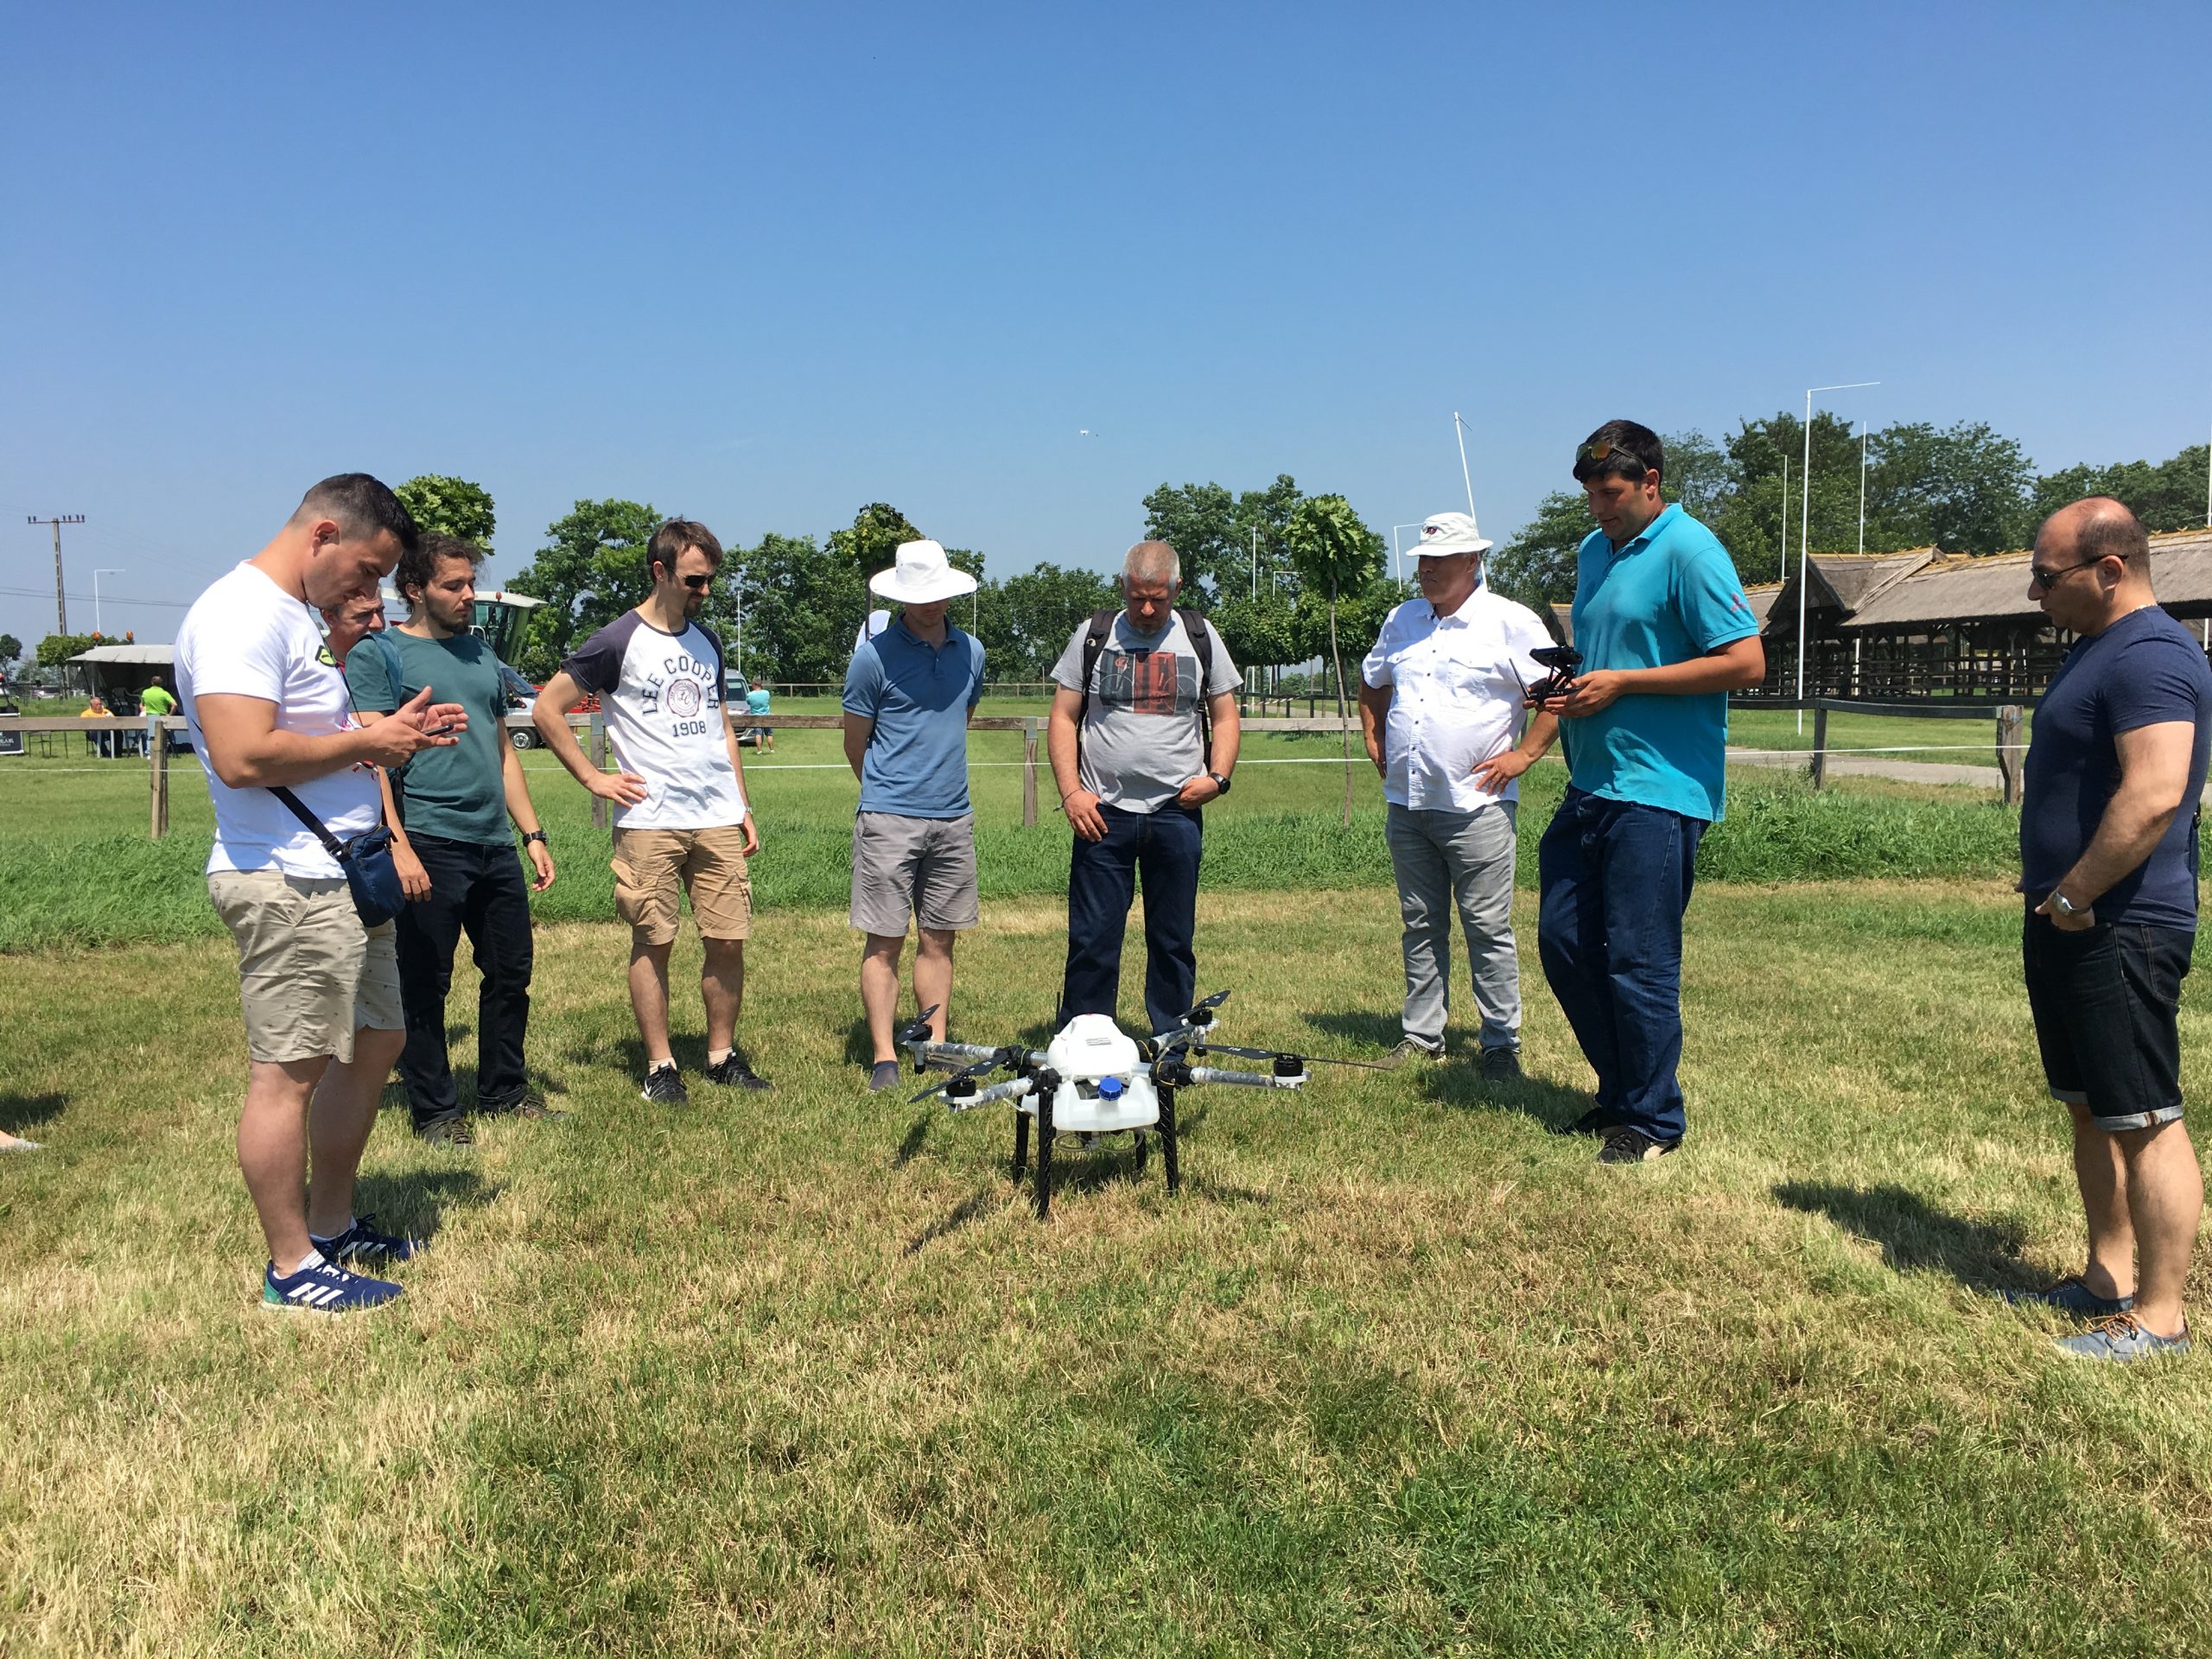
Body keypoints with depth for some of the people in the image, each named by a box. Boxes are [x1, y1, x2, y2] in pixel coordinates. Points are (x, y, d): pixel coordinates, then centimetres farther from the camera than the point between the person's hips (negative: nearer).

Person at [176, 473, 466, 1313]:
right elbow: (244, 757, -27)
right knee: (289, 1072, -1)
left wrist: (397, 733, 7)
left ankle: (332, 1226, 31)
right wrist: (366, 742, -15)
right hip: (289, 886, -11)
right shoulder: (242, 615, -16)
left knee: (374, 1043, 18)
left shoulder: (294, 615, 17)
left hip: (342, 879, 11)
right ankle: (292, 1268, 11)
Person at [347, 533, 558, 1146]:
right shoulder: (379, 654, -3)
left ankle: (505, 1090, 28)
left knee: (512, 973, 13)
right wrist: (397, 844, -20)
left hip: (495, 845, 7)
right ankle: (434, 1111, 14)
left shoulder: (481, 653, 18)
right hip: (430, 847, -7)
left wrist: (533, 834, 16)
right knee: (425, 985, 2)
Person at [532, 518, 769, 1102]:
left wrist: (742, 807, 17)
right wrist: (593, 778, -5)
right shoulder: (618, 642, -3)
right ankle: (660, 1065, 12)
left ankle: (722, 1055, 17)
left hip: (719, 820, 5)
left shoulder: (707, 643, 16)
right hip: (650, 820, -5)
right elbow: (545, 709, -3)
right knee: (652, 944, 1)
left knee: (728, 941, 4)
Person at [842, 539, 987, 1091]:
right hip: (888, 819, -4)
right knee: (885, 942, -1)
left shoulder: (971, 651, 8)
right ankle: (884, 1058, 5)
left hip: (954, 819, 4)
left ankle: (937, 1047, 18)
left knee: (939, 939, 10)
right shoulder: (874, 656, -6)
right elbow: (855, 744, 3)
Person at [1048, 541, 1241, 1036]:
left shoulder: (1200, 637, 8)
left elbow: (1225, 717, 12)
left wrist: (1218, 777, -5)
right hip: (1103, 812, -1)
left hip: (1178, 812, 1)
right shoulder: (1093, 635, 5)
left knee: (1175, 939, 8)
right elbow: (1063, 719, 5)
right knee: (1092, 938, -1)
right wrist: (1071, 792, -6)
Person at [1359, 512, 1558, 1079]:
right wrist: (1374, 740, 17)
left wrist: (1523, 755, -10)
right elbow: (1372, 683, 29)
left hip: (1476, 804, -6)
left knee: (1488, 930, -1)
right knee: (1420, 927, 12)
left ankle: (1502, 1043, 8)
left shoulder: (1510, 621, -4)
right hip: (1405, 803, 6)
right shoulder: (1402, 620, 14)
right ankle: (1421, 1036, 21)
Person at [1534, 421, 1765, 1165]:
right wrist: (1568, 690, 4)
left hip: (1658, 794, -8)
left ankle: (1653, 1119, 14)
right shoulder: (1593, 551, 15)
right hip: (1590, 786, 9)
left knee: (1638, 960, -3)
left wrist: (1623, 684, -16)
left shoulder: (1690, 552, -10)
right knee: (1562, 940, 10)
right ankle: (1621, 1089, 27)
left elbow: (1747, 662, -16)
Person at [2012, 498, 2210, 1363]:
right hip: (2071, 924, 11)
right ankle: (2109, 1277, 28)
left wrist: (2075, 894, -20)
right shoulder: (2099, 646, 16)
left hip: (2118, 930, -11)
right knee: (2090, 1110, 17)